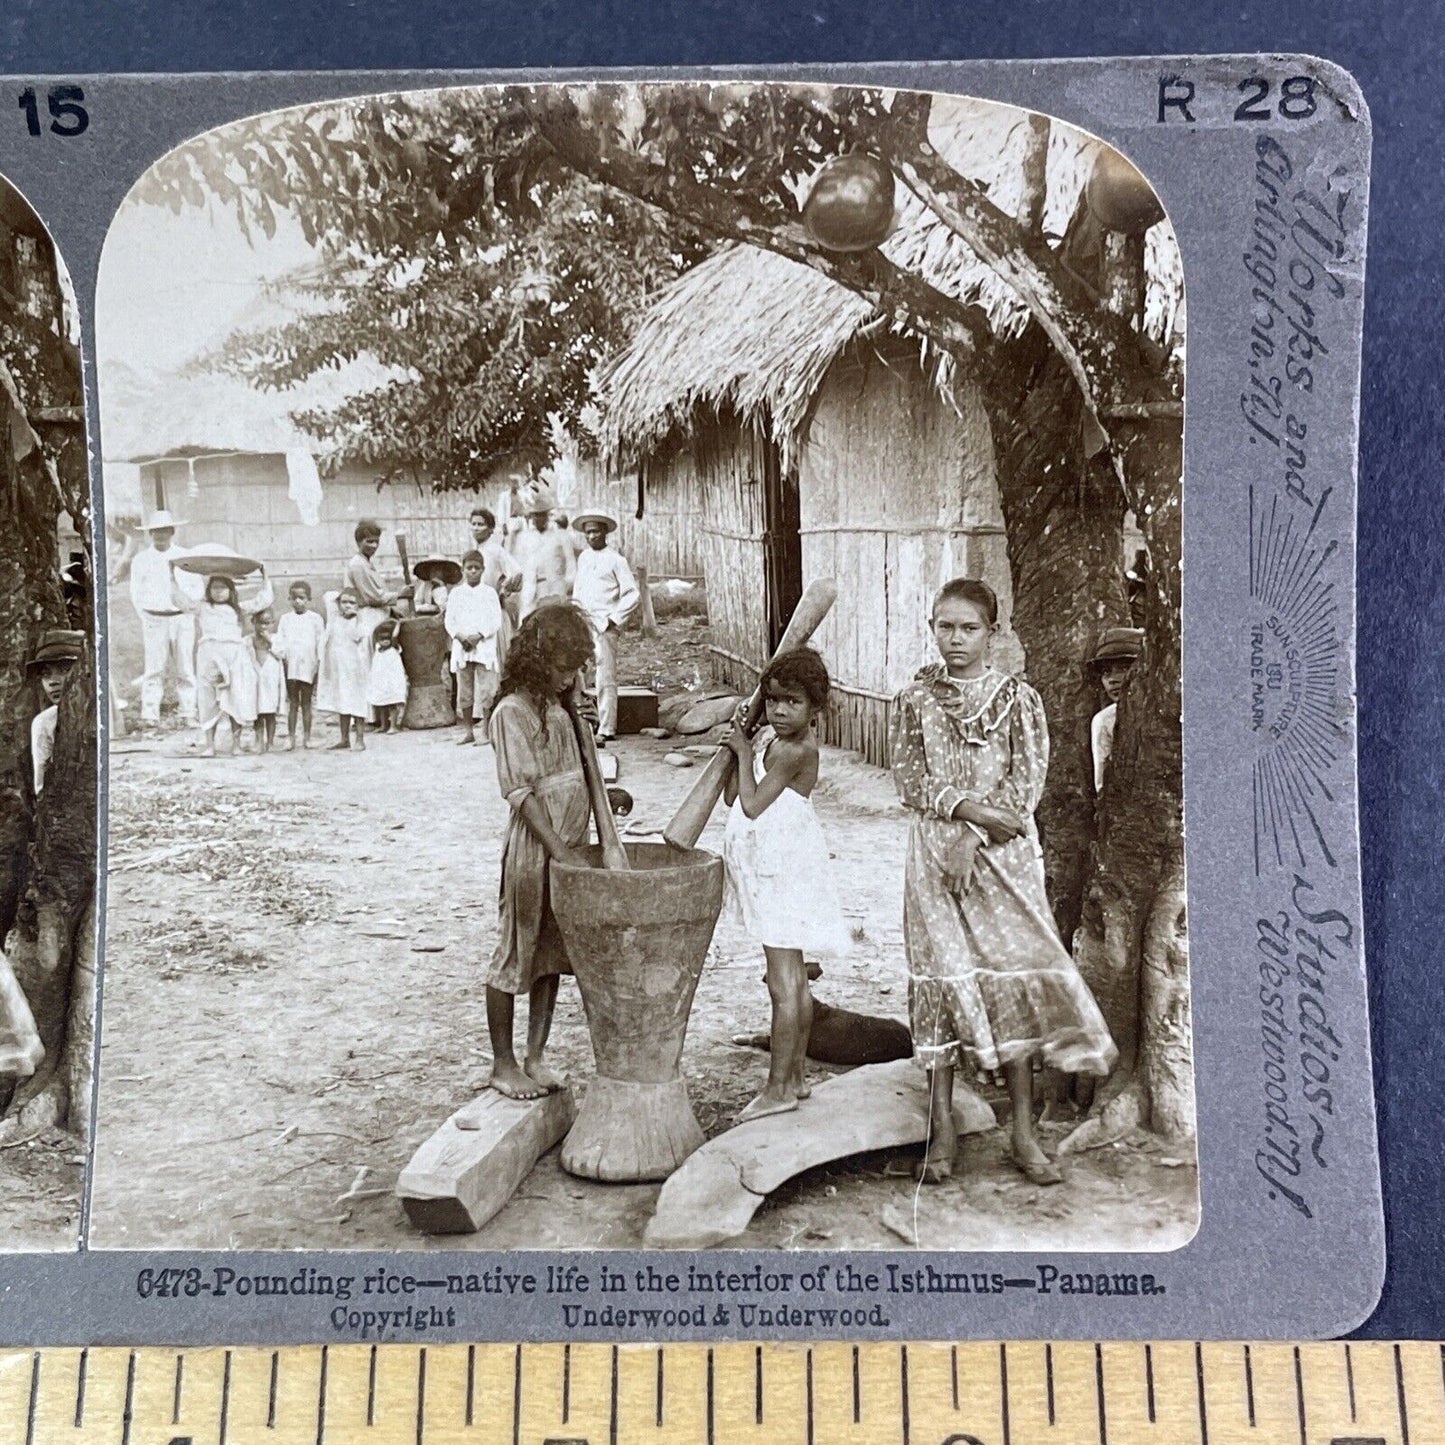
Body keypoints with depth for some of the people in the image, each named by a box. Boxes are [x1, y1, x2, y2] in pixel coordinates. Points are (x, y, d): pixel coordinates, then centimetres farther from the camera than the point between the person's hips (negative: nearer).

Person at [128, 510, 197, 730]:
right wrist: (147, 619, 0)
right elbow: (136, 595, 10)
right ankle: (149, 716, -6)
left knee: (186, 669, 1)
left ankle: (189, 714, 6)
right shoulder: (141, 559, 11)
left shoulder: (185, 556, 12)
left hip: (182, 619, 1)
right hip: (153, 620, -1)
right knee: (154, 669, -6)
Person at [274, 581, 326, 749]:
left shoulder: (315, 619, 5)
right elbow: (280, 639, 6)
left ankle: (307, 737, 9)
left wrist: (319, 664, -1)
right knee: (292, 702, 4)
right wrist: (281, 655, -7)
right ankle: (291, 737, 6)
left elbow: (321, 642, 4)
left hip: (308, 666, -1)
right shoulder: (285, 618, 8)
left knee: (306, 702, 5)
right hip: (290, 666, 1)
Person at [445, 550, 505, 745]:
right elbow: (449, 620, 6)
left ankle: (486, 731, -1)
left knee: (485, 690, -6)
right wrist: (460, 636, -11)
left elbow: (496, 621, -2)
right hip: (461, 648, 2)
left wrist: (479, 636, -15)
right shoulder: (456, 593, 10)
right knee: (464, 691, 6)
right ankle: (468, 730, 14)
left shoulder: (489, 593, 5)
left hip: (485, 647, -2)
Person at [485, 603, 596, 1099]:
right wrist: (559, 850, -21)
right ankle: (503, 1064, 15)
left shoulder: (561, 708, 12)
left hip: (568, 847, 8)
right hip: (532, 849, -8)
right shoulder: (512, 711, -12)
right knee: (514, 954, 3)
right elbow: (520, 791, -18)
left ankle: (535, 1057, 24)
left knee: (553, 954, 13)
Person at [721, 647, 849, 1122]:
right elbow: (733, 797, 9)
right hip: (773, 872, 10)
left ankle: (778, 1088, 5)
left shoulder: (795, 750, -18)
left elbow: (752, 805, -19)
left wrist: (744, 752, -9)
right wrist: (741, 744, 1)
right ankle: (794, 1077, 26)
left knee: (783, 984, -3)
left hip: (783, 874, -10)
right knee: (794, 980, 16)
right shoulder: (770, 738, 9)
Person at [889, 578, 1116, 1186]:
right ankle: (942, 1127, 7)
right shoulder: (914, 701, 5)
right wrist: (972, 807, -16)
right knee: (940, 973, -3)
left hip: (1004, 854, 0)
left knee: (1012, 973, -2)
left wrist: (973, 839, -15)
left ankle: (1024, 1133, 7)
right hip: (935, 852, 0)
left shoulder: (1018, 698, 3)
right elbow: (911, 780, -2)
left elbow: (1027, 779, -5)